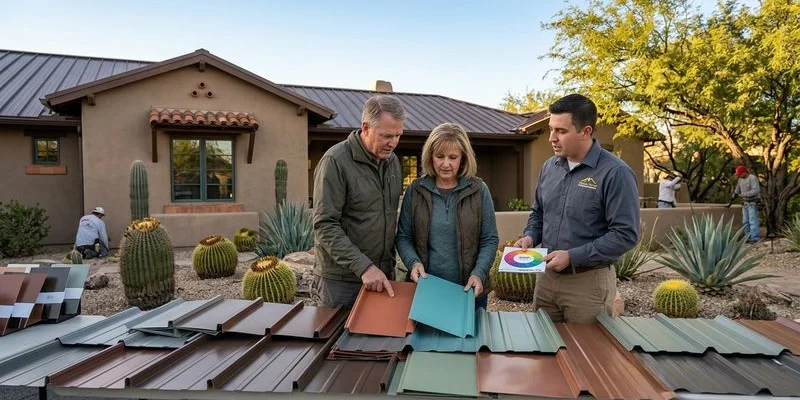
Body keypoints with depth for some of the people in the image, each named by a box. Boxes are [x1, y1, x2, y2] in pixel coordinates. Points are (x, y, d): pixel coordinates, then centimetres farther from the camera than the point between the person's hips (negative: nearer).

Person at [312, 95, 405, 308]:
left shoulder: (393, 161, 6)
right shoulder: (335, 161, -15)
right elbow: (325, 226, -19)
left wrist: (389, 263, 12)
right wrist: (363, 266, -24)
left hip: (382, 276, 6)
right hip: (341, 279, -6)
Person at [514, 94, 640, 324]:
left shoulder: (615, 173, -15)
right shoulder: (549, 167, 5)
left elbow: (625, 235, -18)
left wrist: (573, 257, -21)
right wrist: (530, 236, -3)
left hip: (588, 281, -6)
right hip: (546, 277, 6)